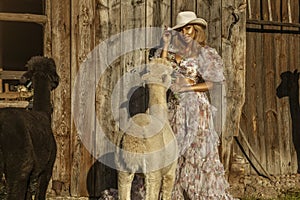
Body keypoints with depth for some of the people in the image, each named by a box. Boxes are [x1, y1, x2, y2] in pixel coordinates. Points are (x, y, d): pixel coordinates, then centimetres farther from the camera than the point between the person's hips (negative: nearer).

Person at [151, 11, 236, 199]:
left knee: (198, 148, -6)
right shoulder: (173, 53, 12)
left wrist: (187, 88, -17)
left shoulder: (204, 53, 0)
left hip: (197, 108, -4)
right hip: (176, 108, 4)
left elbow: (210, 84, -6)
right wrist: (166, 45, -3)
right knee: (176, 150, 3)